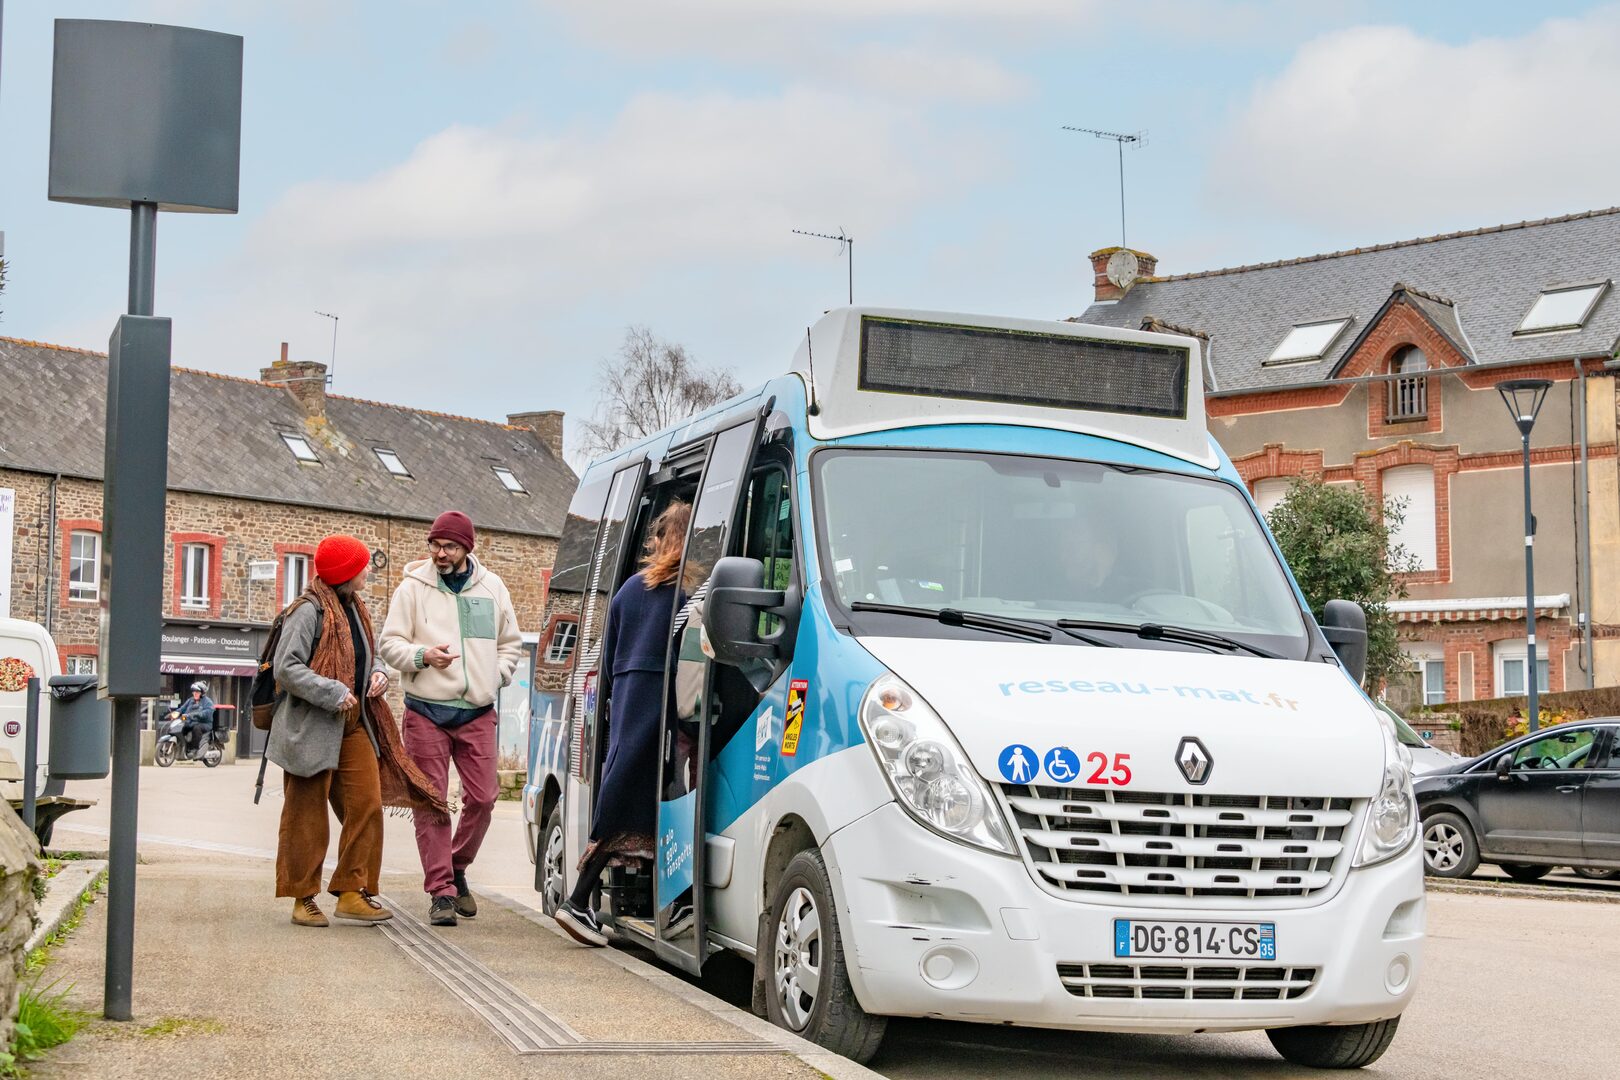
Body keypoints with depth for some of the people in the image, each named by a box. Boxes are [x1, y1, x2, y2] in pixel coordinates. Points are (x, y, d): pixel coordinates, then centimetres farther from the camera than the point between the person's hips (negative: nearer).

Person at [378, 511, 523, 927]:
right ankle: (442, 891, 0)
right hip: (426, 711, -2)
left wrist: (497, 675, 5)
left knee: (482, 798, 1)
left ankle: (457, 868, 24)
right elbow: (389, 643, 3)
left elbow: (510, 643, 21)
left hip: (478, 712, 3)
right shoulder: (413, 587, 2)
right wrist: (422, 656, -15)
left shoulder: (492, 588, 11)